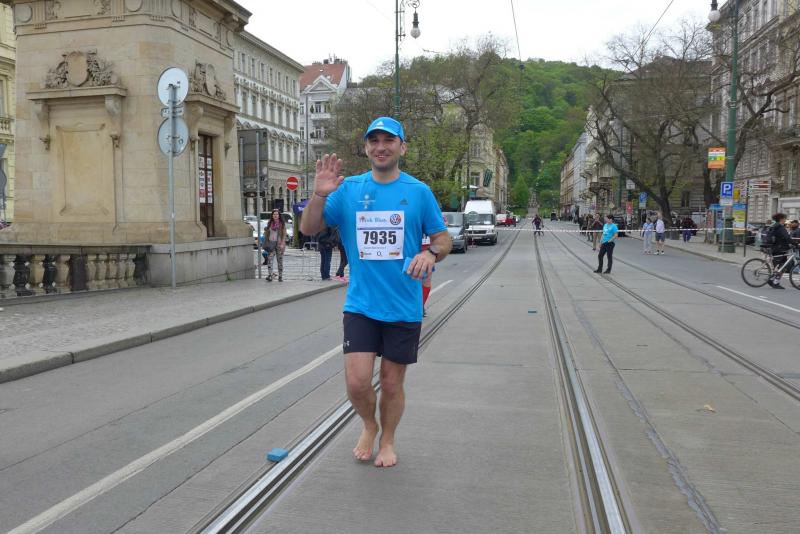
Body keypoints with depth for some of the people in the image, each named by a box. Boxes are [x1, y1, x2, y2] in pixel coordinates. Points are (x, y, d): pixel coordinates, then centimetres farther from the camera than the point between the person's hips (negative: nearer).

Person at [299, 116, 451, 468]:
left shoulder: (419, 191, -1)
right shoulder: (348, 189, 2)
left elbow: (443, 239, 5)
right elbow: (309, 229, 2)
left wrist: (431, 253, -18)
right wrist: (320, 194, -16)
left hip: (404, 307, 0)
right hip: (360, 304, 1)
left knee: (392, 384, 10)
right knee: (357, 382, -4)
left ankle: (387, 441, 37)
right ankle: (369, 426, 29)